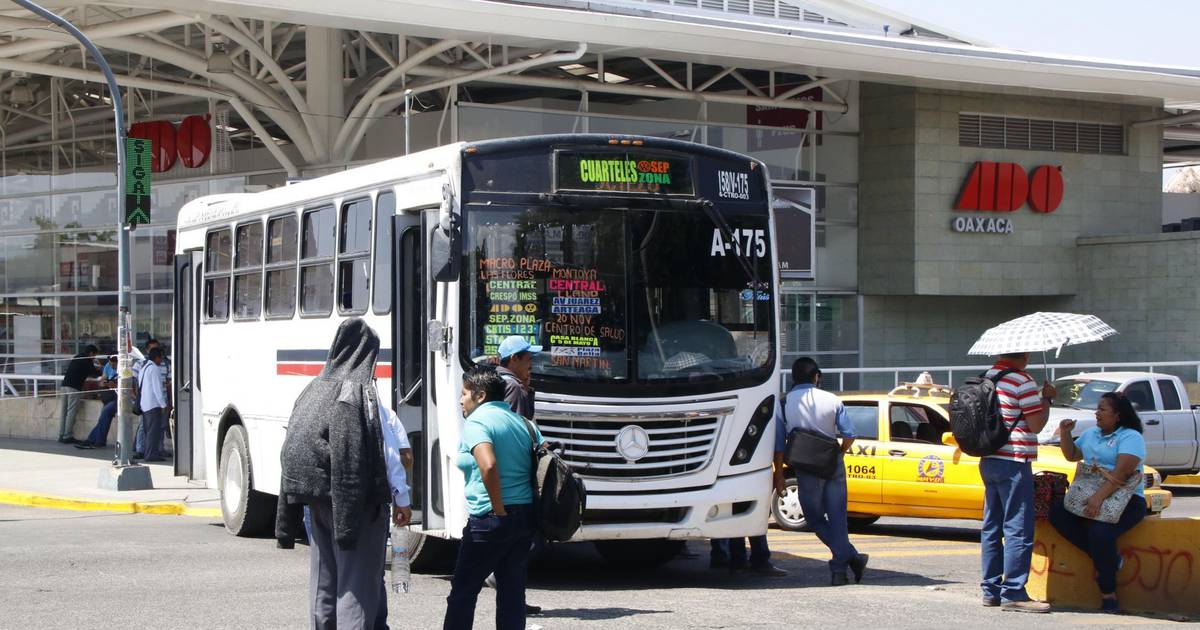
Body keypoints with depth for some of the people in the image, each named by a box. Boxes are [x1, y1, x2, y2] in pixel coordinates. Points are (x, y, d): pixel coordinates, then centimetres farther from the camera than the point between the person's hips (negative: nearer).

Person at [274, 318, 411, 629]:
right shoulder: (362, 392, -11)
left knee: (323, 581, 13)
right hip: (355, 499, -6)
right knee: (358, 580, -4)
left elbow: (294, 448, 9)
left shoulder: (315, 390, 8)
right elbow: (387, 449, -13)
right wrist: (401, 498, -8)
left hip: (316, 499, 6)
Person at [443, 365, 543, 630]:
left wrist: (500, 509, -18)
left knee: (463, 590, 3)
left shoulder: (476, 423, -9)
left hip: (490, 519, -7)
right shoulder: (523, 423, 15)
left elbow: (489, 465, -26)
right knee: (512, 590, 10)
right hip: (527, 516, 7)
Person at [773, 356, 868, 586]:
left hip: (807, 470, -1)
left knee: (815, 518, 11)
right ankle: (839, 569, 0)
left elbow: (778, 445, -2)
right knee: (837, 517, 6)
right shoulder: (832, 400, 0)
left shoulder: (783, 405, -2)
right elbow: (849, 435, -1)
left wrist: (779, 476, 4)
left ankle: (850, 556, -2)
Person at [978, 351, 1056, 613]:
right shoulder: (1023, 382, -14)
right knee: (1018, 530, -6)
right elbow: (1036, 425, -12)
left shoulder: (988, 377, 11)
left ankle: (991, 589, 16)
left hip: (989, 461, 9)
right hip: (1014, 462, -9)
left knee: (992, 527, 12)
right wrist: (1047, 398, 1)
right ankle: (1013, 593, -8)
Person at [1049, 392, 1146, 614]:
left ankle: (1108, 594, -19)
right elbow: (1072, 455, 29)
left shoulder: (1130, 437, -8)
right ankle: (1109, 557, -14)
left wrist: (1099, 497, -32)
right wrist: (1065, 433, 11)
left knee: (1100, 532, -34)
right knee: (1057, 512, -17)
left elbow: (1122, 473, -21)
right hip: (1089, 497, 8)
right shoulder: (1091, 434, 18)